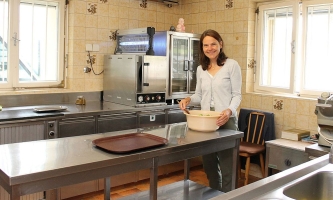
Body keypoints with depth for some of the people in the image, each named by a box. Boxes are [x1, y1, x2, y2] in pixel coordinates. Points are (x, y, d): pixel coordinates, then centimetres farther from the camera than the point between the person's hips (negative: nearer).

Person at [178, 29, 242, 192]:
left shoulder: (231, 65, -5)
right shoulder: (200, 69, 10)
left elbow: (237, 95, -7)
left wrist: (229, 110, -25)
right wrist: (188, 99, -6)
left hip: (226, 121, -5)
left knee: (226, 167, 0)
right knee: (209, 165, 16)